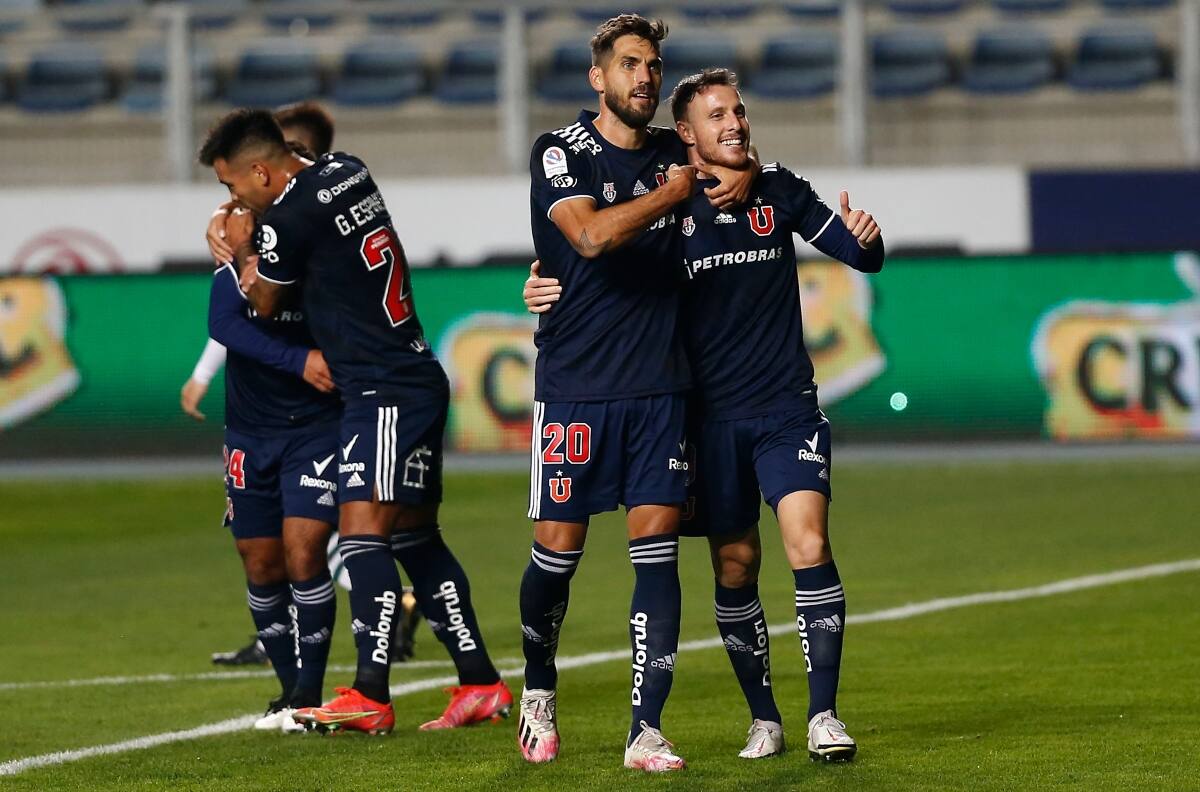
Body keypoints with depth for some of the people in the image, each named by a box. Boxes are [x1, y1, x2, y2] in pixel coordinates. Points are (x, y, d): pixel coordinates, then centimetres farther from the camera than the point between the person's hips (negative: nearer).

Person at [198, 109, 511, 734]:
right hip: (415, 380, 10)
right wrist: (258, 226, 20)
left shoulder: (289, 217, -17)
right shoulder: (348, 171, 9)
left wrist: (243, 254, 18)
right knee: (415, 536, 13)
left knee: (363, 526, -16)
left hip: (387, 393, -10)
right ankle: (480, 684, 16)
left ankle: (370, 696, -23)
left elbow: (266, 303, 1)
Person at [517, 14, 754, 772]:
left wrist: (739, 173, 7)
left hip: (659, 385, 4)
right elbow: (592, 234, -21)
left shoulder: (673, 152, 10)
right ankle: (539, 692, 26)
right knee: (557, 551, 1)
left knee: (658, 551, -4)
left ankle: (646, 731, -5)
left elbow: (733, 159, 30)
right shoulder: (561, 152, -5)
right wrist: (670, 194, -12)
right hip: (574, 387, -3)